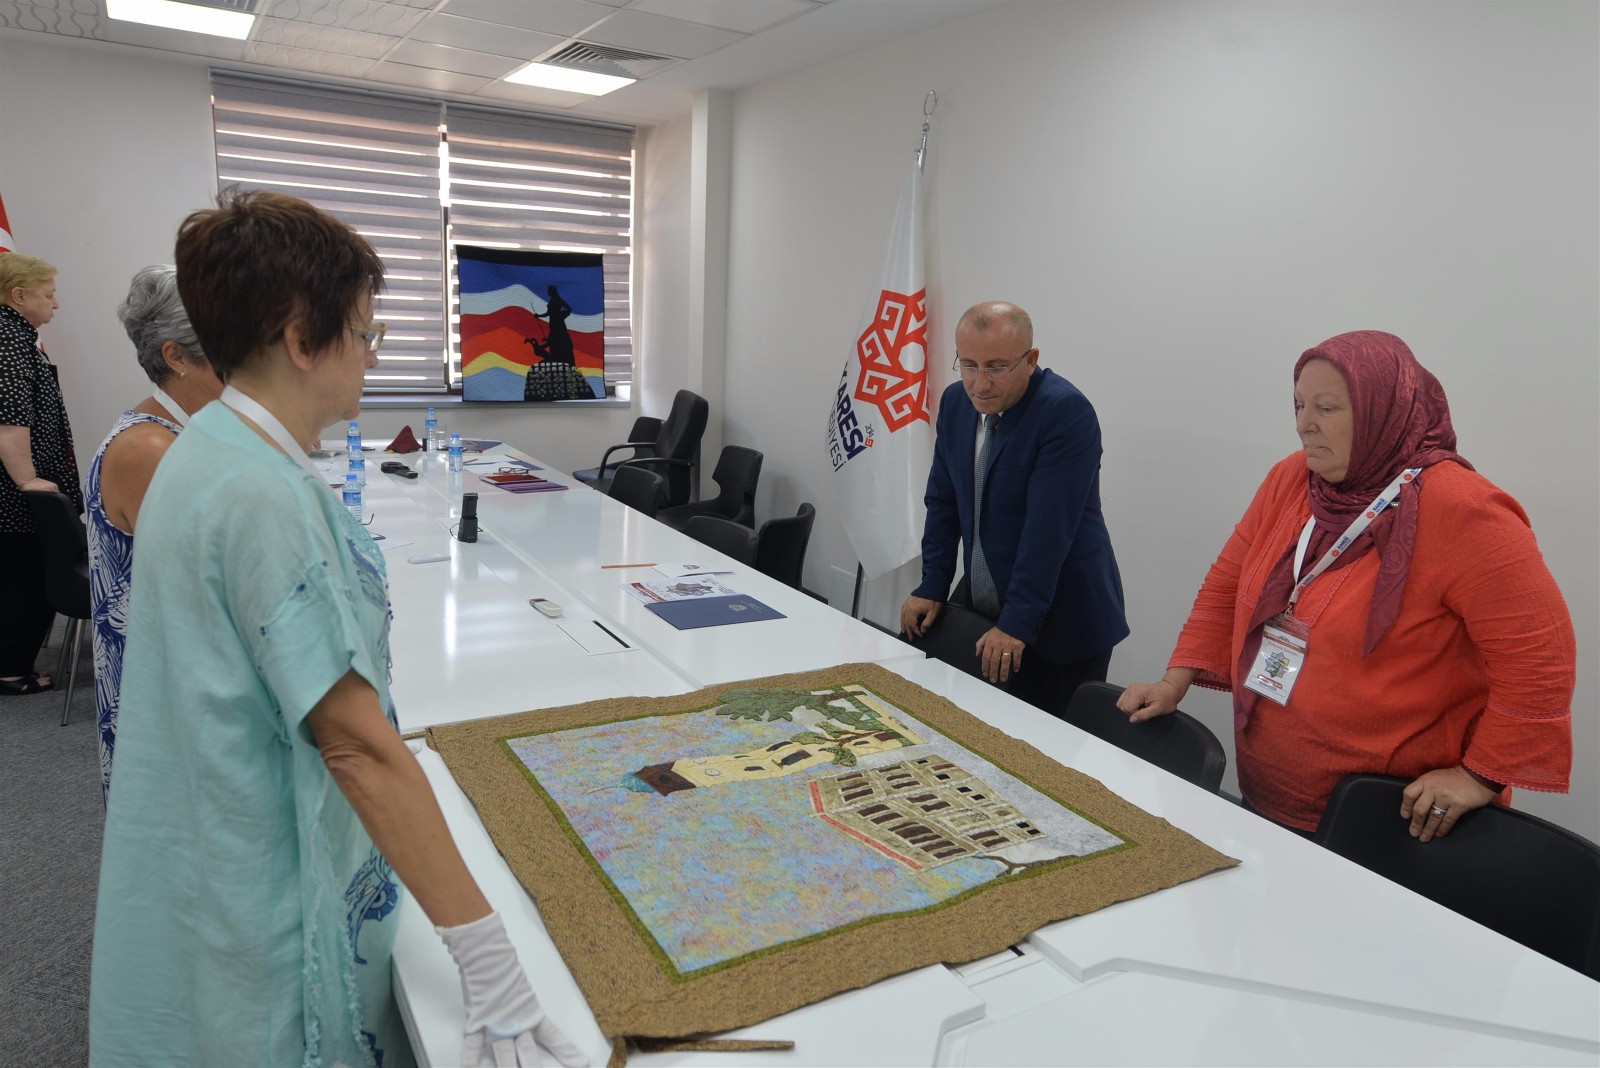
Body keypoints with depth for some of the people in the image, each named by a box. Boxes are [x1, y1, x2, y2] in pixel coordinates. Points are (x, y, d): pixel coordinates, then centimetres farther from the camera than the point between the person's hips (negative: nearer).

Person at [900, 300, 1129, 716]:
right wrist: (932, 588, 4)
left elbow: (1047, 527, -23)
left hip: (1059, 622, -6)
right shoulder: (955, 402, 2)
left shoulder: (1067, 412, -20)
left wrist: (1017, 622, -23)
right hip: (980, 606, 6)